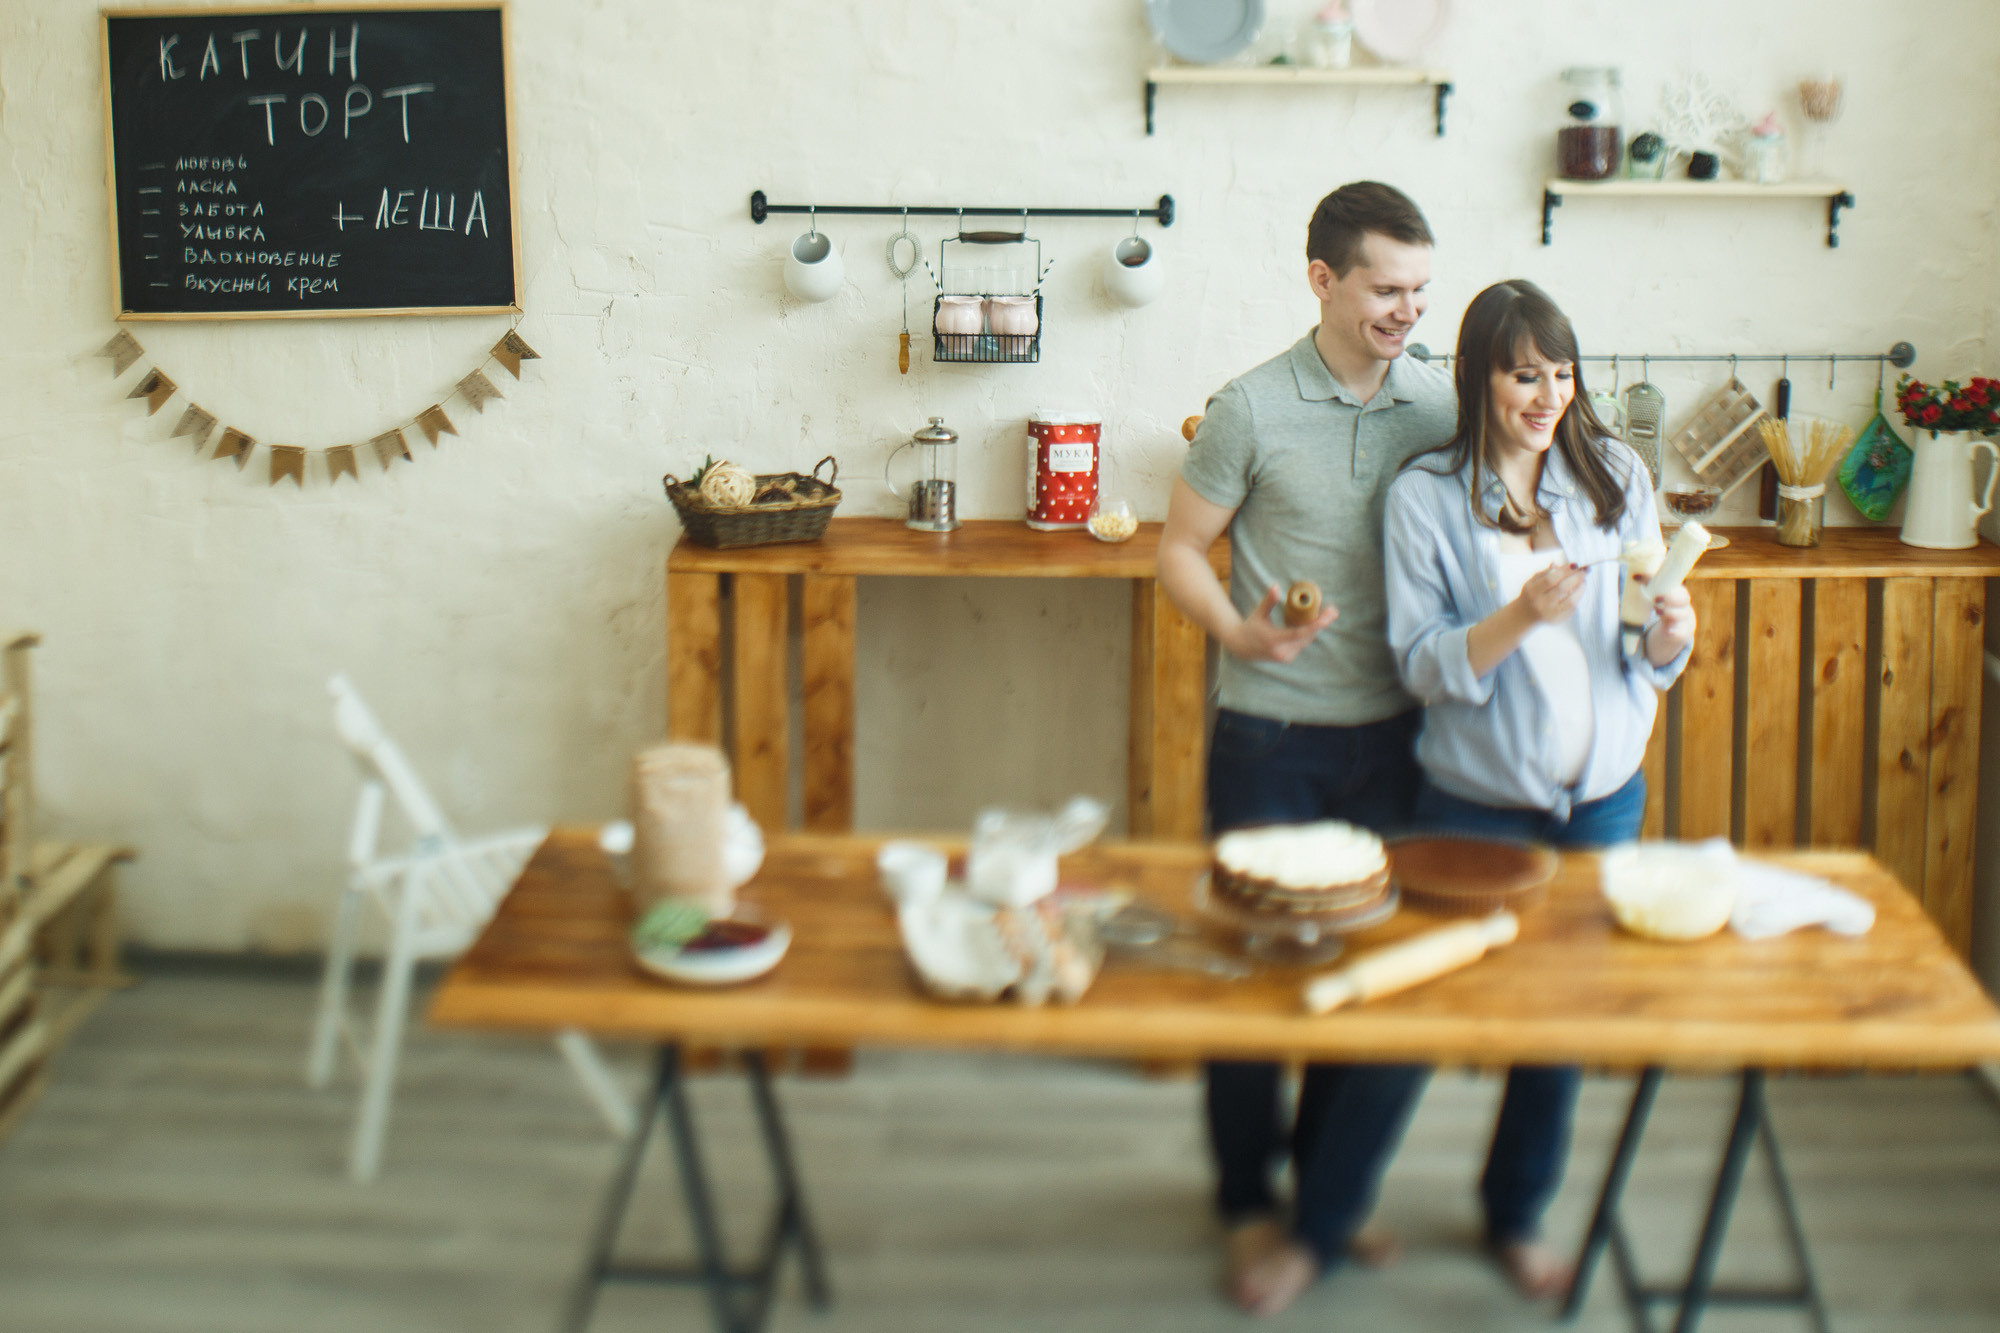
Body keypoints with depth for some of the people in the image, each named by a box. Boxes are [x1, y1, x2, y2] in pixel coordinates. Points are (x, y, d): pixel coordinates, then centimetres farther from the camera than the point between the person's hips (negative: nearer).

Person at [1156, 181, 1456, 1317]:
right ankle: (1248, 1192, 29)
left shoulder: (1441, 406, 2)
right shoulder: (1253, 410, -8)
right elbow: (1180, 551, -1)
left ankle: (1324, 1203, 27)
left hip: (1396, 735, 3)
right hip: (1271, 739, -3)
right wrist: (1237, 631, -19)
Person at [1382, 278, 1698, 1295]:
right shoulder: (1426, 494, -8)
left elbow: (1653, 658, 4)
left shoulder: (1617, 476, 0)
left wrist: (1670, 635, -18)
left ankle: (1515, 1216, 34)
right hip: (1475, 801, -3)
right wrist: (1523, 617, -27)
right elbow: (1425, 667, -12)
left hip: (1602, 793, 3)